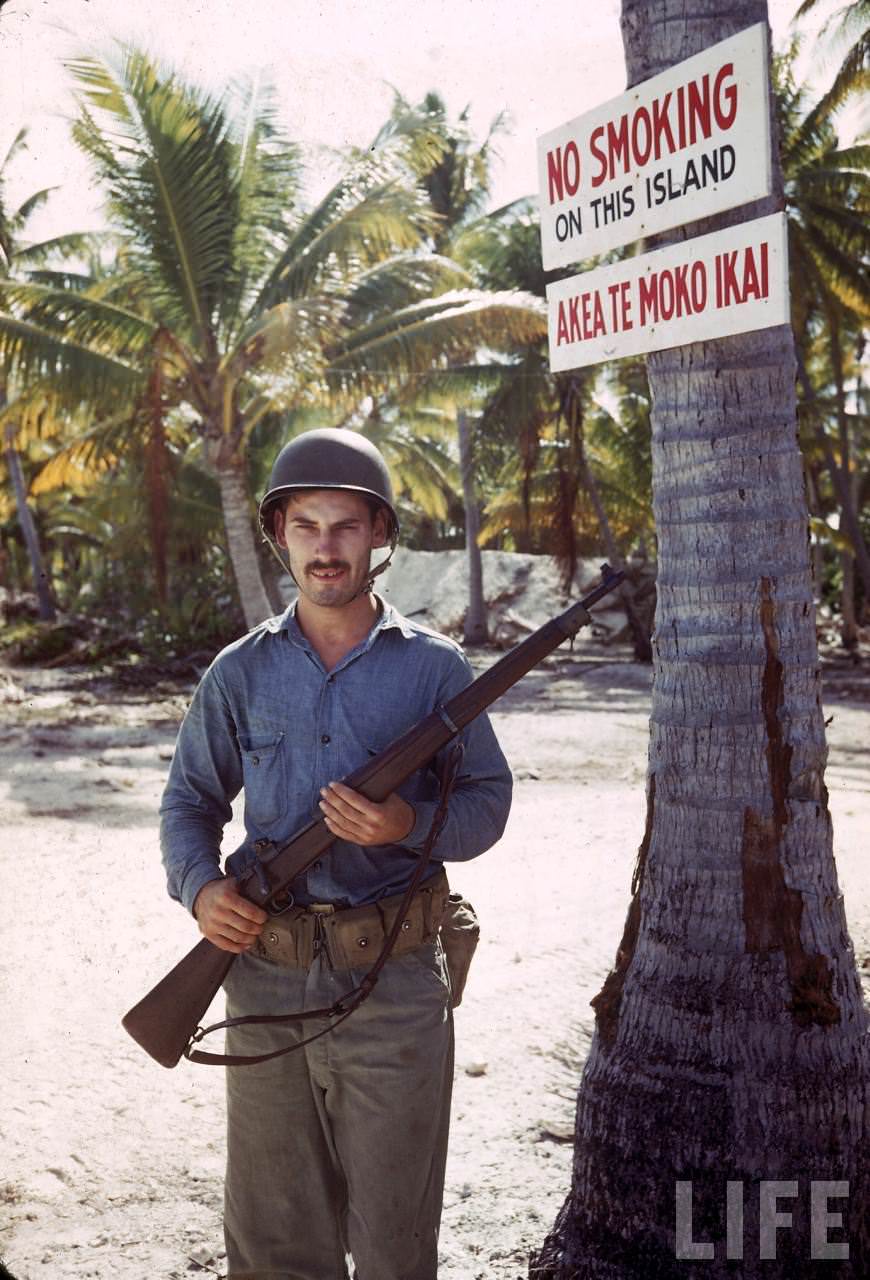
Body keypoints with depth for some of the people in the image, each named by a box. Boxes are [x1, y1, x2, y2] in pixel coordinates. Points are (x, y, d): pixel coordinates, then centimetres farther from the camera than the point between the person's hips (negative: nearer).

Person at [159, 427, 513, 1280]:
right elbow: (190, 800, 13)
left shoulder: (432, 668, 1)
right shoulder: (240, 673, 7)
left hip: (395, 984, -2)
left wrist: (410, 825, -17)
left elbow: (486, 799, 3)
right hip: (266, 979, 2)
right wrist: (200, 888, -6)